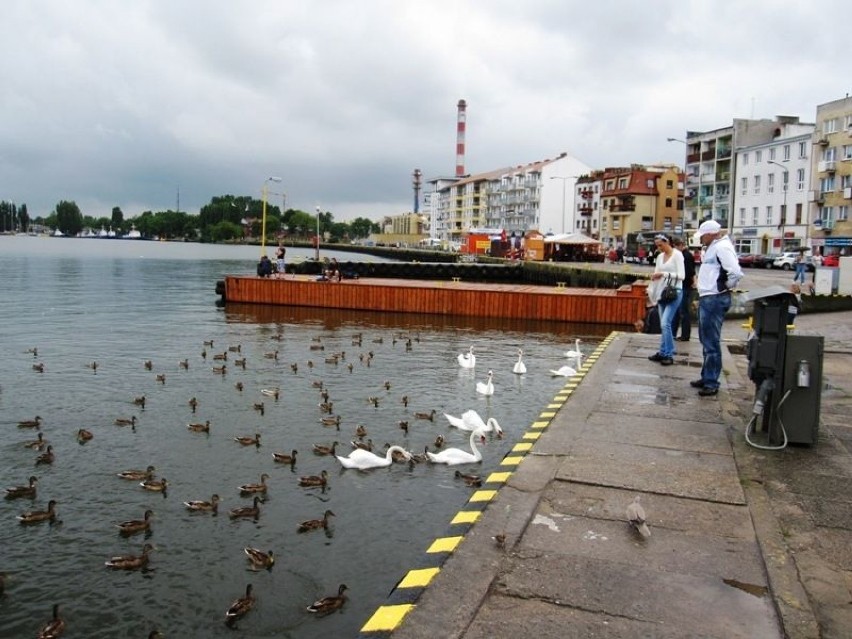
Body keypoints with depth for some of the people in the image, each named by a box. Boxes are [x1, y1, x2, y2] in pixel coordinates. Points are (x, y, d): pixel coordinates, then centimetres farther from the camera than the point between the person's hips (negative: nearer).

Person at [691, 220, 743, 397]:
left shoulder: (722, 247, -15)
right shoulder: (712, 248, 16)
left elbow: (736, 273, -25)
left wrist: (725, 288, -11)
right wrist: (703, 295, 14)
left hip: (714, 300, -11)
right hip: (707, 299, 11)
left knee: (712, 343, -6)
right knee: (706, 341, 17)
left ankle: (712, 383, 0)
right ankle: (706, 377, 28)